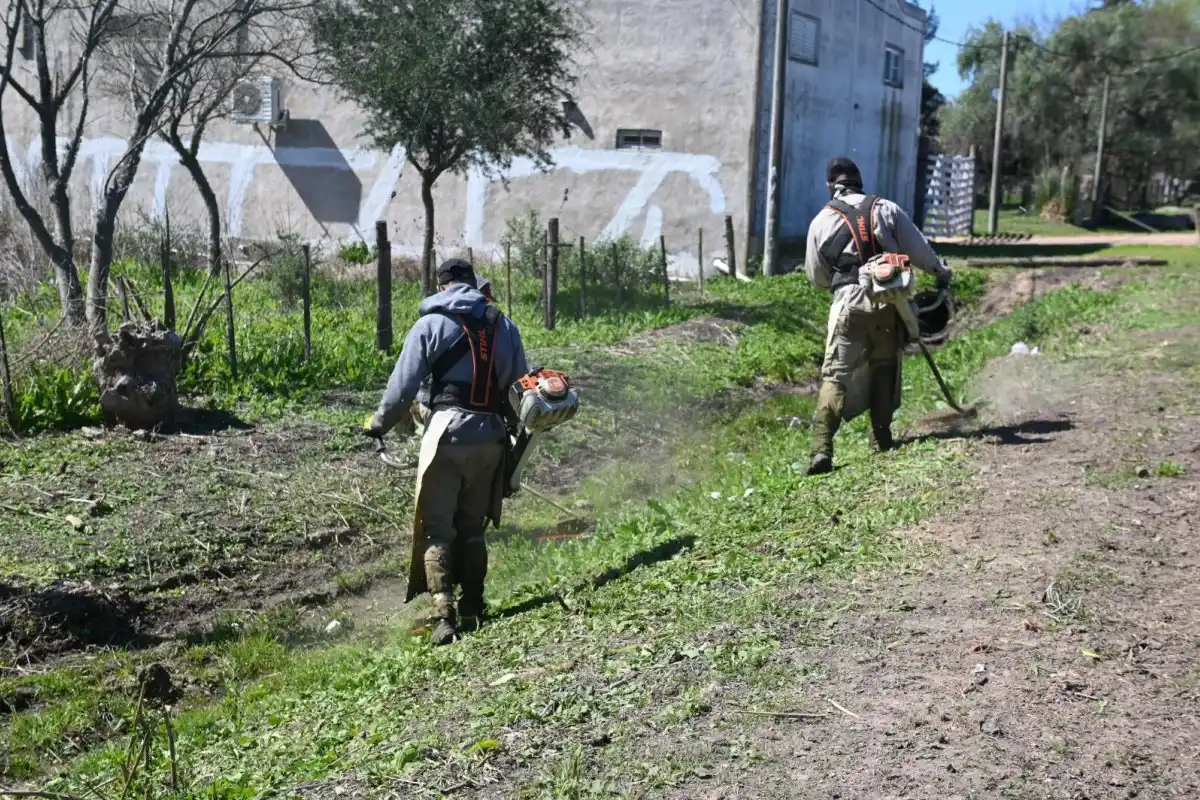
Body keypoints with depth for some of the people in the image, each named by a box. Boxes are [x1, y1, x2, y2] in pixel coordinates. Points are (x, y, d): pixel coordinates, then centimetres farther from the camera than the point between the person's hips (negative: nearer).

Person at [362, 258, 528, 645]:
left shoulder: (431, 324, 0)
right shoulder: (505, 327, 13)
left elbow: (404, 383, -2)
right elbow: (520, 386, 14)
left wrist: (379, 423, 11)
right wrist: (514, 431, 25)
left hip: (447, 432, -4)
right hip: (491, 437, 4)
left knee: (437, 528, 0)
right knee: (472, 528, 15)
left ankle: (444, 615, -9)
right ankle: (472, 610, 17)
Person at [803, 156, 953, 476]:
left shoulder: (821, 221, 8)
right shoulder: (886, 209, 8)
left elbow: (816, 277, 15)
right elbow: (917, 248, 10)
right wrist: (940, 272, 28)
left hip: (848, 300, -1)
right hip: (889, 299, 2)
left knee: (836, 374, -5)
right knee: (884, 368, 17)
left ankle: (822, 448, -18)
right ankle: (881, 437, 23)